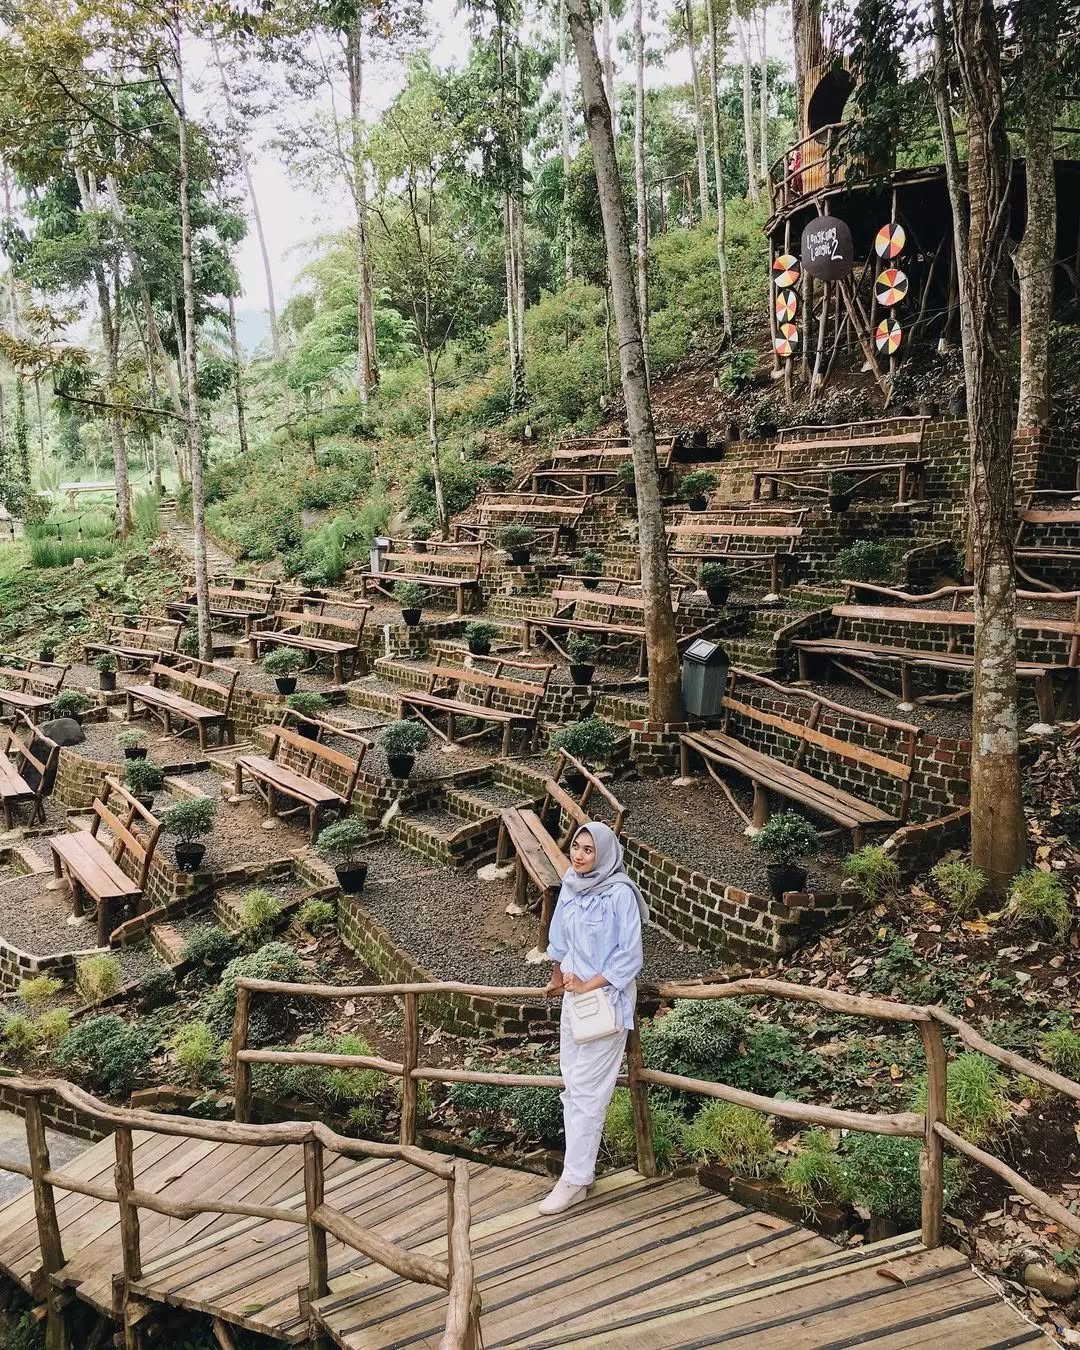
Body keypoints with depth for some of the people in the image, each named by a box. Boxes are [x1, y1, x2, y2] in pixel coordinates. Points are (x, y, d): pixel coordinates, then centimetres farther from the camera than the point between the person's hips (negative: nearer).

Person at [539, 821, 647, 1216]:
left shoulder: (620, 894, -20)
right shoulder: (571, 886, 0)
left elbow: (630, 956, -17)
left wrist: (589, 986, -16)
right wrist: (557, 977, 26)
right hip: (575, 995, 7)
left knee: (587, 1088, -3)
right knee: (572, 1080, 11)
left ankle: (575, 1179, 5)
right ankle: (581, 1165, 23)